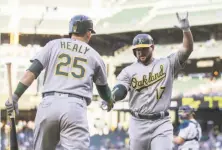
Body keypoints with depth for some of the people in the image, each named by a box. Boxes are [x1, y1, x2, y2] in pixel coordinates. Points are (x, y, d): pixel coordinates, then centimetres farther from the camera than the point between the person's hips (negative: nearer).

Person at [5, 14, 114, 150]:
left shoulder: (54, 45, 16)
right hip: (75, 107, -1)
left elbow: (32, 72, 3)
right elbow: (103, 88, 31)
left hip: (49, 104, 1)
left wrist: (15, 97, 1)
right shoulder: (94, 55, 18)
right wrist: (110, 102, 52)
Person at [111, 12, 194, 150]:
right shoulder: (129, 71, 7)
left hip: (161, 123, -2)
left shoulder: (166, 64, 6)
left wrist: (186, 29, -19)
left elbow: (188, 49, -3)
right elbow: (119, 92, -6)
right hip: (138, 123, 2)